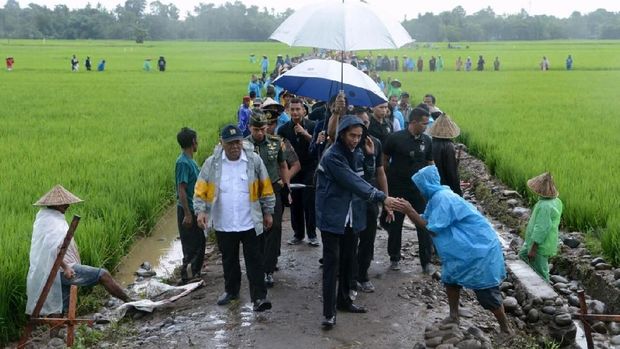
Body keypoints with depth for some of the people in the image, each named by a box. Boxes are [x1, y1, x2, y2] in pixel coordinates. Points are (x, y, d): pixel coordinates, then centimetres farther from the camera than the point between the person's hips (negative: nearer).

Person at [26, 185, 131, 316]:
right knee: (103, 275, -11)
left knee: (61, 310, 15)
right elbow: (51, 248, -30)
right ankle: (129, 301, -7)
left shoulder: (44, 216, 15)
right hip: (61, 270, -11)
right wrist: (65, 267, -35)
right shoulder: (52, 222, -16)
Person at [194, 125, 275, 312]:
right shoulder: (212, 163, -5)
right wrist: (201, 210, -16)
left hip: (249, 223, -2)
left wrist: (268, 212, 4)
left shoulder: (254, 160, -7)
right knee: (229, 260, 18)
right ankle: (231, 290, 37)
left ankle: (259, 296, 8)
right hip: (223, 225, 2)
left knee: (254, 260, 2)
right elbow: (200, 190, -3)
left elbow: (266, 188, 1)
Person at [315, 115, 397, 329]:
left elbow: (365, 178, 11)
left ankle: (343, 300, 31)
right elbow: (353, 182, -25)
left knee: (348, 260, 16)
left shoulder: (357, 152, 6)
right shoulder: (332, 156, -19)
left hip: (352, 217, 7)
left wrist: (369, 156, -2)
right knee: (332, 262, -6)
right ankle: (329, 312, -2)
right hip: (333, 217, -7)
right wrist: (382, 198, -28)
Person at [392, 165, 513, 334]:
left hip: (480, 249, -10)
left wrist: (410, 211, -18)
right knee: (450, 279, 16)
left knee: (487, 292, -2)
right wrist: (407, 210, -3)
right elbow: (425, 222, 9)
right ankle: (454, 317, 30)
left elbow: (433, 229, -21)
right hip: (464, 248, 10)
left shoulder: (442, 198, -22)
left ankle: (506, 329, 13)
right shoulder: (437, 197, 9)